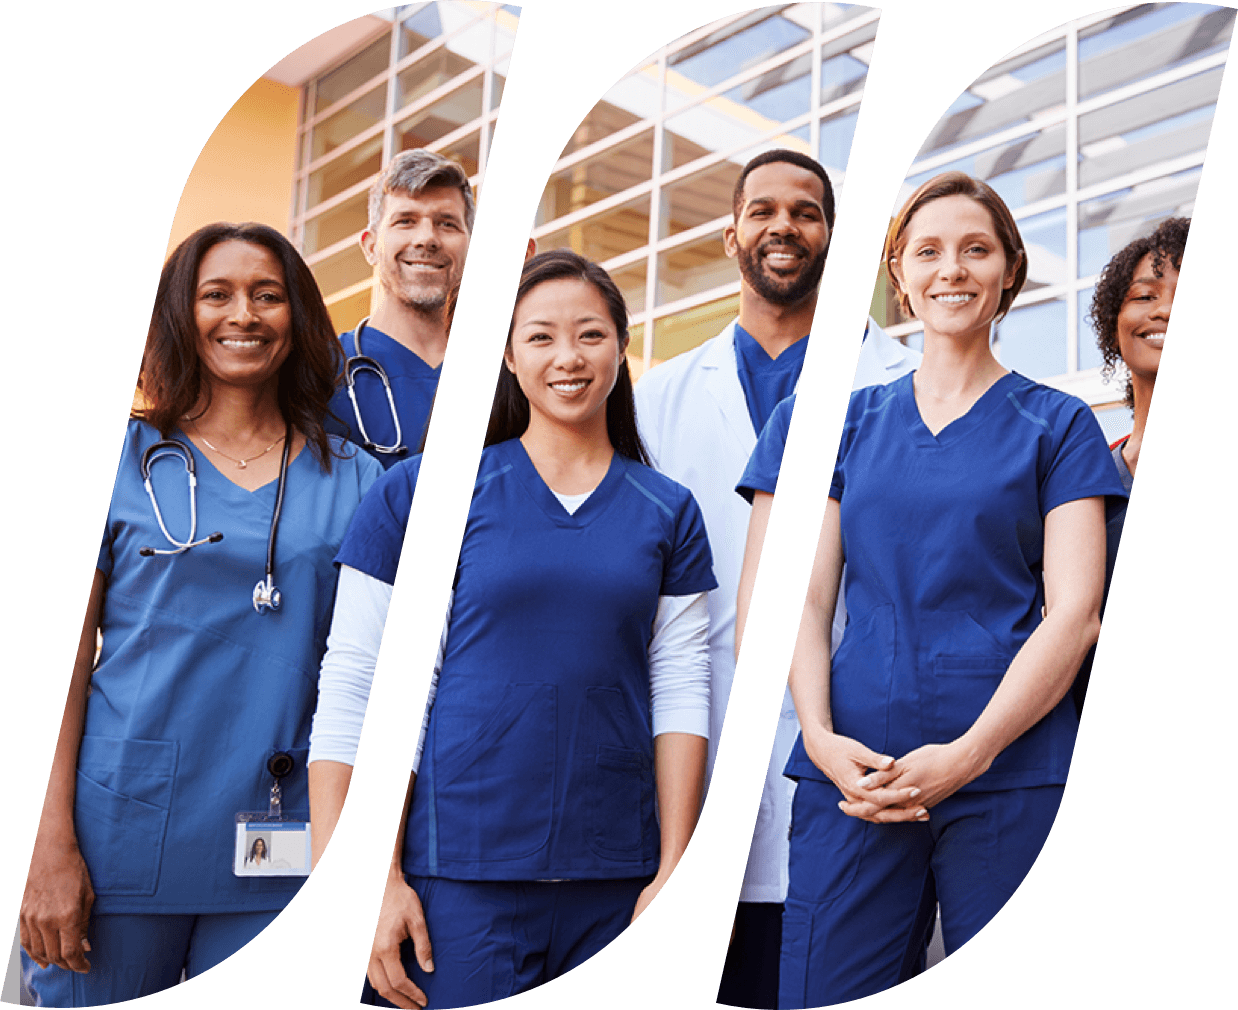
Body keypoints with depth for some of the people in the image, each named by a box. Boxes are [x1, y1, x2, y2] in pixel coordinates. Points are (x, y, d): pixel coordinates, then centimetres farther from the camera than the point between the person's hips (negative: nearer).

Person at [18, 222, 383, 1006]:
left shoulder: (354, 481, 6)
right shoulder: (125, 457, 2)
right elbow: (67, 651, 0)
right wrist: (52, 846, -6)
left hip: (275, 854, 1)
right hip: (123, 835, -1)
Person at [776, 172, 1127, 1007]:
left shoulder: (1057, 425, 7)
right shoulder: (848, 422, 14)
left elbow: (1075, 615, -2)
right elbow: (807, 598, 8)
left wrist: (968, 754, -14)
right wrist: (821, 737, -8)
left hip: (1010, 769, -2)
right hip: (852, 772, 2)